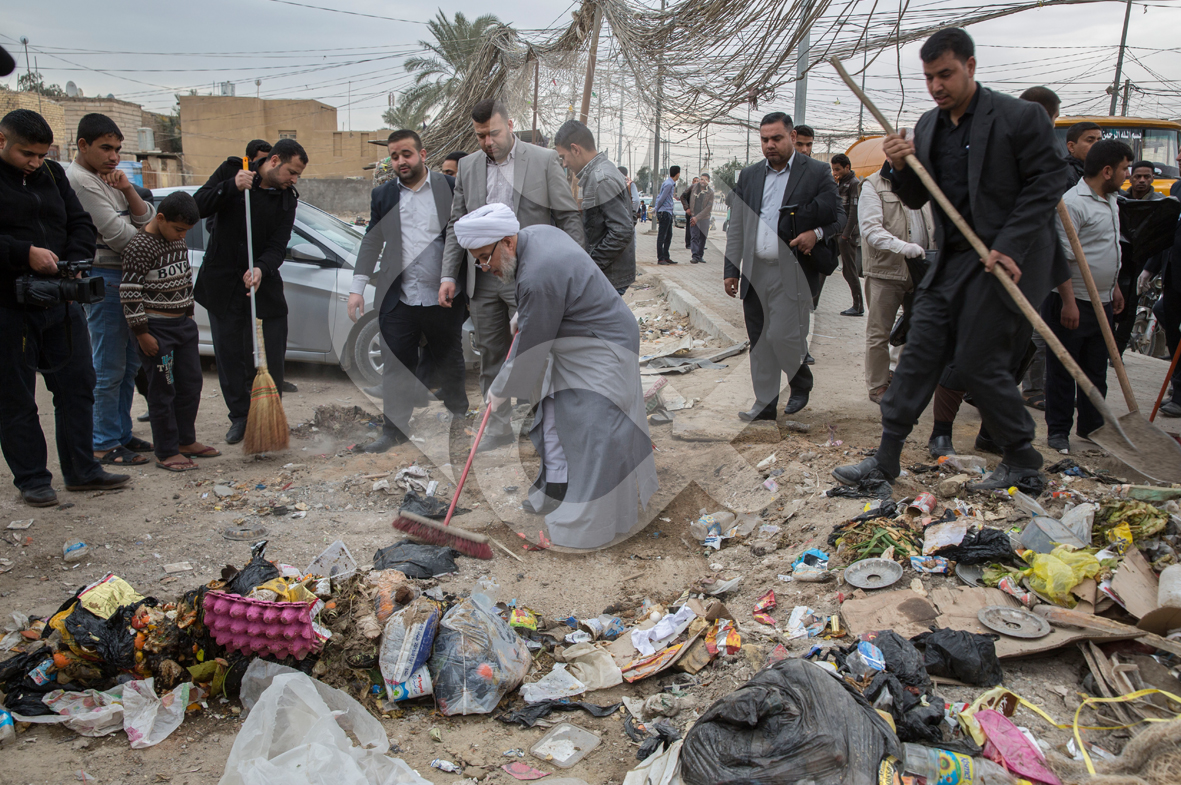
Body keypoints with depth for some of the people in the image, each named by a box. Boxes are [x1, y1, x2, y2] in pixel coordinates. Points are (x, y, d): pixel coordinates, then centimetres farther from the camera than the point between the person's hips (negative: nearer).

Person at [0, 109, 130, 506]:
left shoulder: (52, 174, 11)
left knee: (77, 384, 10)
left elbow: (80, 223, 12)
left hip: (62, 302, 6)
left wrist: (76, 262, -6)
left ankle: (82, 470, 21)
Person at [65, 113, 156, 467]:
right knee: (109, 368, -5)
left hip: (128, 275, 9)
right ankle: (105, 444, 3)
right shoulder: (78, 179, -12)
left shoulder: (111, 176, 17)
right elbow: (116, 232, -15)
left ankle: (122, 433, 23)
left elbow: (145, 220, 10)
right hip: (103, 278, -9)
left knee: (129, 364, 13)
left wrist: (128, 189, -6)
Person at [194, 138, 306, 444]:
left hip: (263, 283, 1)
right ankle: (240, 416, 18)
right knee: (229, 354, 5)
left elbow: (278, 246, -9)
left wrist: (261, 269, -30)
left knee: (270, 356, -1)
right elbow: (198, 207, -11)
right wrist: (232, 187, -25)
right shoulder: (231, 170, -3)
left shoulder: (287, 198, -1)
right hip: (221, 282, -1)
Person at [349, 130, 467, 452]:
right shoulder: (383, 195, 10)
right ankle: (394, 430, 14)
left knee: (449, 363, 14)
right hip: (398, 301, 2)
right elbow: (371, 243, 12)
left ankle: (458, 413, 37)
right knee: (396, 367, 3)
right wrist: (358, 287, 6)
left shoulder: (451, 187, 1)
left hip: (443, 297, -1)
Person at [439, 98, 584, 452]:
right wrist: (449, 275, 6)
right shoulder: (467, 167, 10)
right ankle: (498, 426, 23)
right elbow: (456, 225, 13)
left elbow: (569, 219, -2)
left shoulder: (544, 161, -3)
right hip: (483, 279, 5)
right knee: (491, 356, 11)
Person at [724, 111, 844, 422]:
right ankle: (765, 404, 19)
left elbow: (839, 218, 1)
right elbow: (736, 227, 14)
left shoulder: (817, 173, 0)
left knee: (783, 335, -11)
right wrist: (731, 269, 9)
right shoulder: (749, 175, 13)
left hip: (792, 272, -4)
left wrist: (817, 233, -19)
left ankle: (802, 382, 20)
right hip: (754, 272, 5)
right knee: (759, 342, 8)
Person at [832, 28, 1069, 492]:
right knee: (919, 354, 4)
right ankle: (886, 459, 10)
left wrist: (1010, 246, -17)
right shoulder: (927, 126, 10)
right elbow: (917, 200, 13)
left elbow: (1047, 182, -9)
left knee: (979, 362, -4)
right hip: (951, 260, 6)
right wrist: (901, 167, -8)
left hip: (1004, 260, -6)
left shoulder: (1020, 116, -8)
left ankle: (1023, 459, 17)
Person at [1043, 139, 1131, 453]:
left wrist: (1114, 287, 23)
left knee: (1096, 369, 14)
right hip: (1072, 302, -9)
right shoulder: (1072, 202, -16)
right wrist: (1068, 302, -23)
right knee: (1062, 370, 0)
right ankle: (1058, 431, 9)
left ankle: (1092, 427, 25)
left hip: (1101, 302, 9)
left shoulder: (1111, 200, 14)